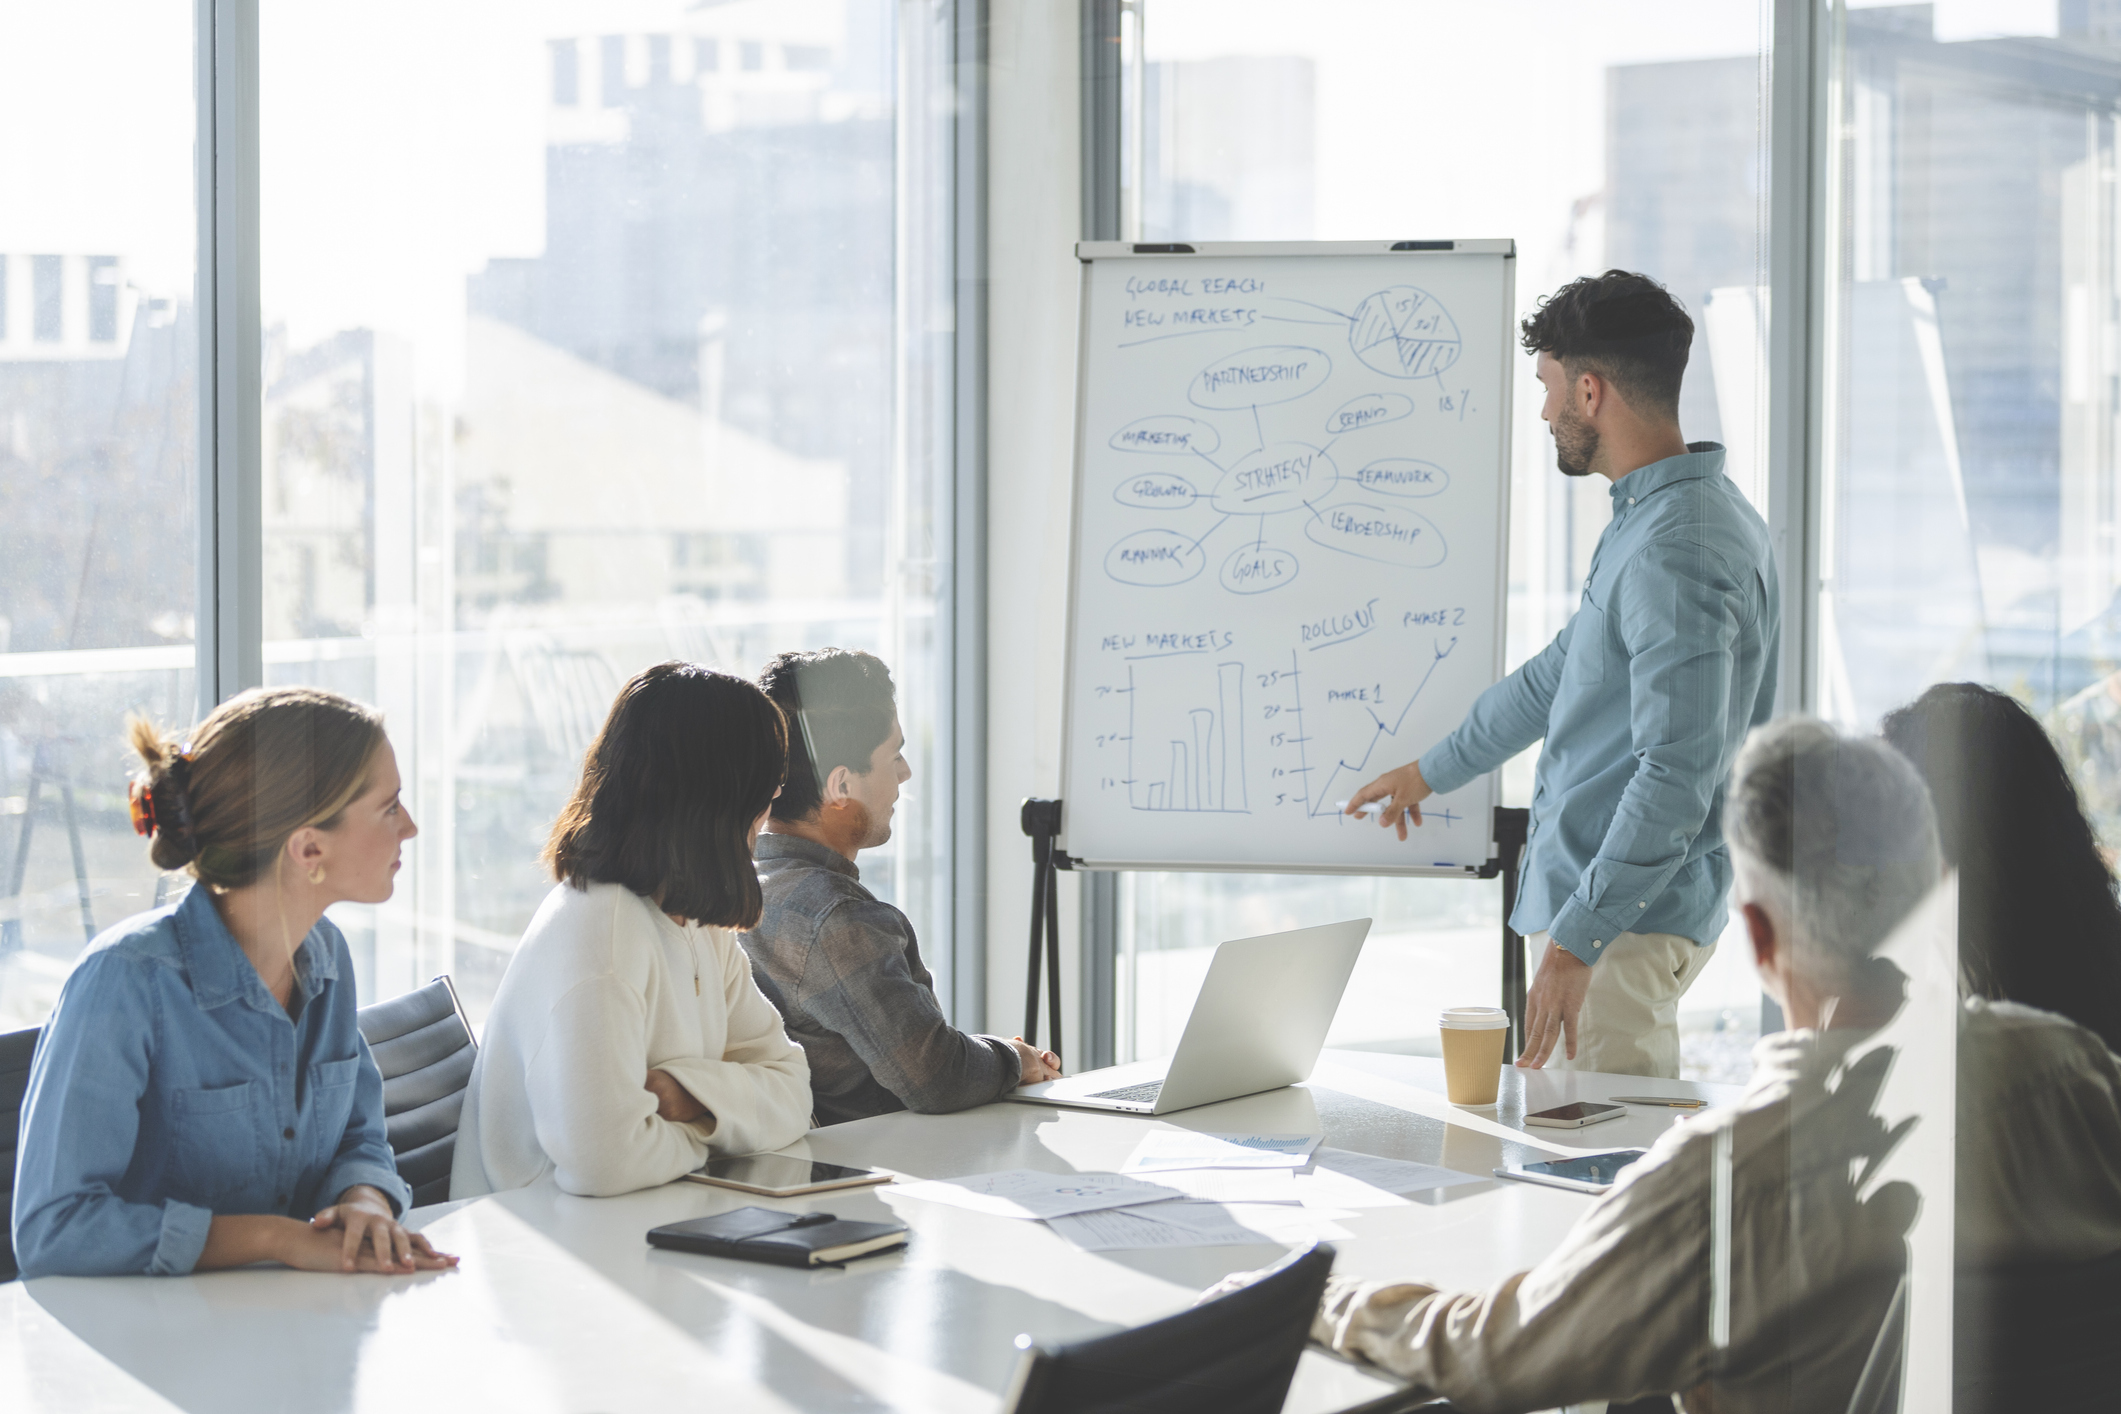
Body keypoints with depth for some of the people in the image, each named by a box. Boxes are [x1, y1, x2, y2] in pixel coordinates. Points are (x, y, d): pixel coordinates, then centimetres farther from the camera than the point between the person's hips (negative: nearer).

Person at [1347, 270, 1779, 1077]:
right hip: (1614, 911, 10)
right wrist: (1433, 770, 40)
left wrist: (1575, 942, -27)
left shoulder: (1679, 552, -21)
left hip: (1623, 922, -10)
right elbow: (1561, 675, 29)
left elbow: (1678, 775, -26)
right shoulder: (1652, 520, 14)